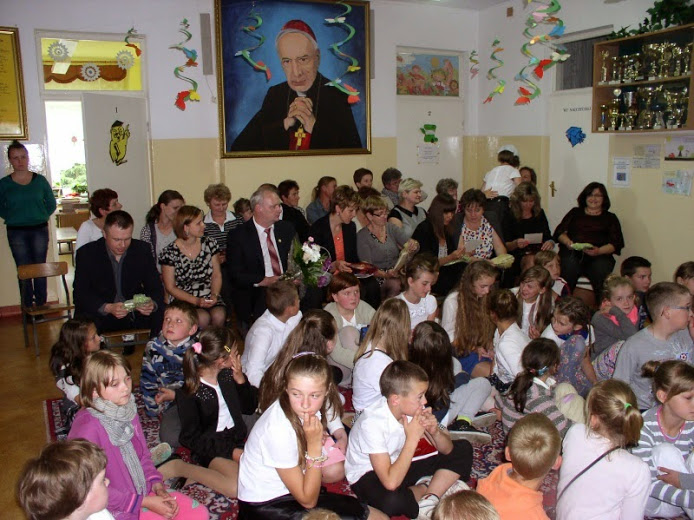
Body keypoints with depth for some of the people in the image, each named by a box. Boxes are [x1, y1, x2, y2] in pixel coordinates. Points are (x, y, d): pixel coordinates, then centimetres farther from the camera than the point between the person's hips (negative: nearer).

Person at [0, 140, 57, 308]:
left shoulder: (40, 180, 2)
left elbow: (51, 204, 9)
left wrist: (40, 217, 1)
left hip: (40, 230, 1)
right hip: (16, 233, -1)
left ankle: (41, 305, 15)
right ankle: (28, 308, 12)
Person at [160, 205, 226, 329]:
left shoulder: (209, 243, 5)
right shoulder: (170, 252, -5)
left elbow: (217, 275, 7)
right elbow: (170, 287, -3)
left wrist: (214, 295, -12)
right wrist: (196, 301, -15)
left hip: (210, 299, 3)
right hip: (184, 301, -2)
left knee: (219, 316, -29)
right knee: (203, 318, -31)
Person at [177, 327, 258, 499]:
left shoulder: (228, 375, 6)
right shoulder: (188, 392, -12)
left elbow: (249, 407, 12)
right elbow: (191, 438, -10)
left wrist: (240, 379, -5)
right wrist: (232, 452, -18)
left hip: (238, 440, 6)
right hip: (211, 448, -6)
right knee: (238, 487, -32)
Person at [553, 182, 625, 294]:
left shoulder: (610, 218, 22)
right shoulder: (575, 213, 26)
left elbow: (617, 243, 9)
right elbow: (559, 232, 15)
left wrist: (599, 251, -11)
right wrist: (568, 242, -9)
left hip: (599, 256, 0)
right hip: (572, 253, 0)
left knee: (601, 267, -34)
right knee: (569, 266, -33)